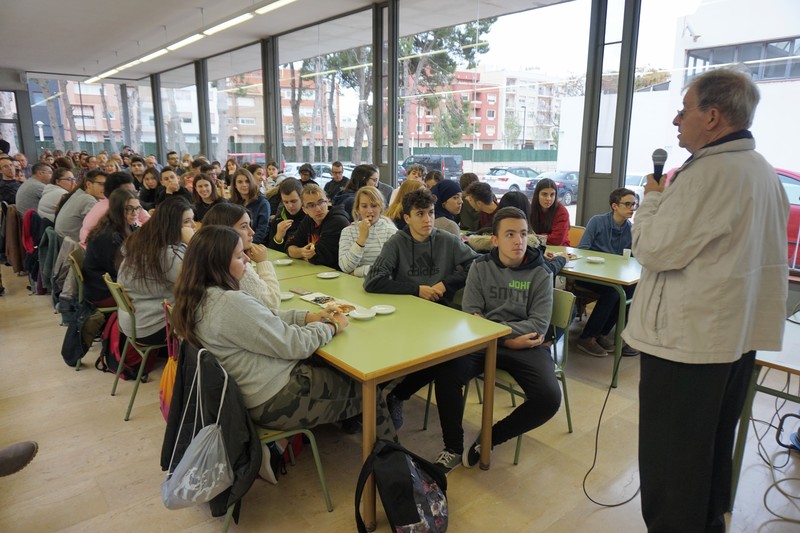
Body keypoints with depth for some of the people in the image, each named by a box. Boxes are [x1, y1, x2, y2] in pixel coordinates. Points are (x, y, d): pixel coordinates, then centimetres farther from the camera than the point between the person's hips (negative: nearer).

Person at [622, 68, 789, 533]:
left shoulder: (707, 172, -21)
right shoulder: (765, 172, 11)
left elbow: (654, 249, -20)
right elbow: (763, 257, 19)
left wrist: (653, 197, -5)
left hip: (686, 339, -10)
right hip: (739, 335, 10)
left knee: (671, 457, 4)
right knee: (715, 447, 24)